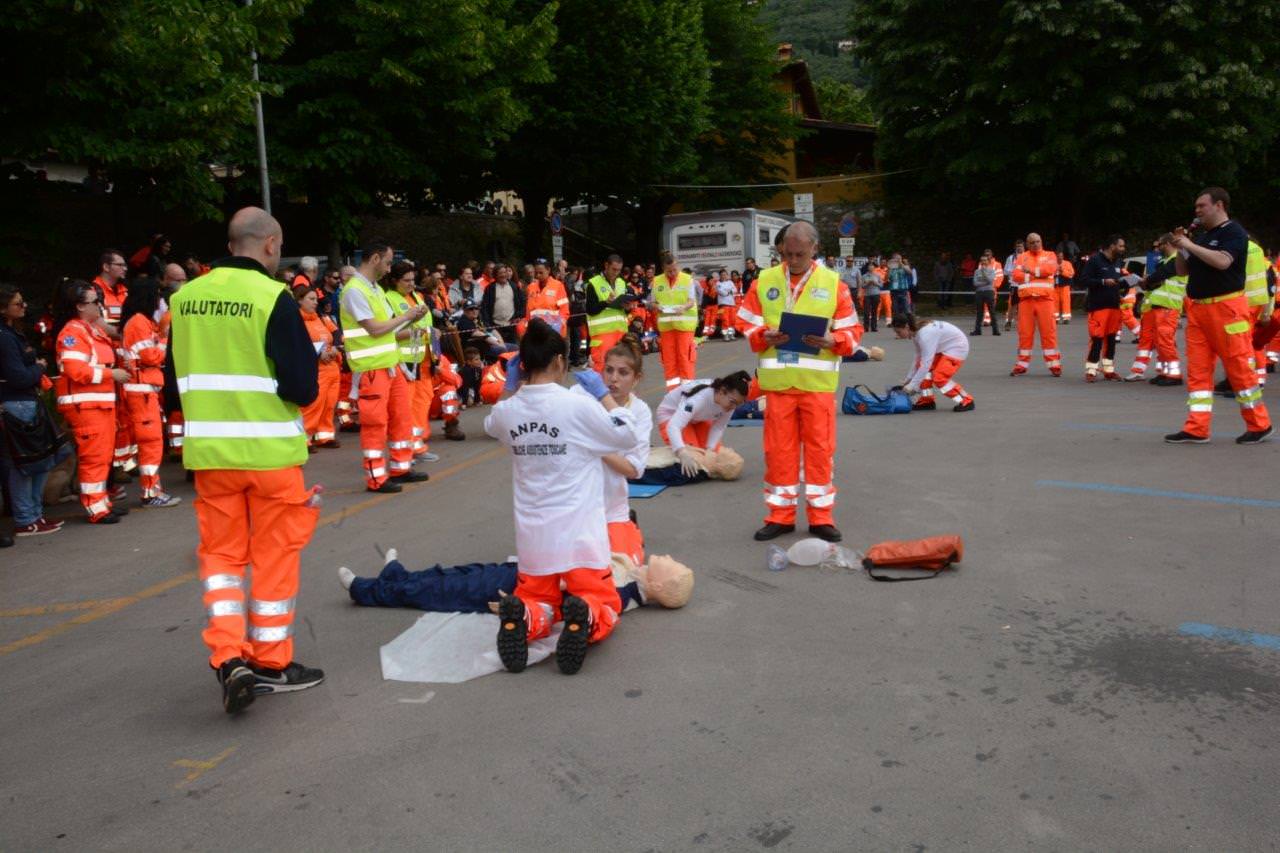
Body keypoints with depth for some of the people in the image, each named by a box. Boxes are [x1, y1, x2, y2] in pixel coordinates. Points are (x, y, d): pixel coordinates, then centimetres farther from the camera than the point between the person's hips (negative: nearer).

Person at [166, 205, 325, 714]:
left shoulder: (186, 298, 4)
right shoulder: (273, 298, -13)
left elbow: (174, 379, 12)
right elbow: (302, 386, -16)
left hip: (208, 450, 4)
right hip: (270, 449, -4)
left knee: (221, 553, 16)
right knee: (275, 556, 10)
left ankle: (229, 657, 3)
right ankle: (271, 663, 20)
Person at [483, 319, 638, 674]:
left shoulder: (508, 410, -1)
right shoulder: (579, 404, -15)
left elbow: (491, 425, 25)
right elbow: (627, 435, 0)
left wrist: (510, 386, 21)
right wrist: (602, 392, 7)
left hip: (532, 535, 4)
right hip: (579, 534, -3)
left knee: (538, 601, 23)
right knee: (604, 606, 14)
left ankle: (525, 619, -13)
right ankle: (585, 618, -23)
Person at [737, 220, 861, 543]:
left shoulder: (833, 283, 3)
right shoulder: (764, 281, 6)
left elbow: (853, 331, 4)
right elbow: (748, 325, 8)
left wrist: (832, 341, -16)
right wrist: (763, 337, -13)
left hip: (818, 381, -1)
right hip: (777, 380, 1)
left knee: (820, 447, 3)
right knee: (778, 449, 5)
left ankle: (821, 516, 15)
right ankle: (780, 515, 17)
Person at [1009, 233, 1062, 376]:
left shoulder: (1050, 255, 11)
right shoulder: (1022, 257, 14)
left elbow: (1050, 269, -10)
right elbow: (1016, 276, -1)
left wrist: (1030, 271, -7)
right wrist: (1039, 273, -6)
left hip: (1044, 299, -1)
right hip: (1026, 299, 1)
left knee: (1048, 331, -2)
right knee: (1025, 332, 4)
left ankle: (1054, 364, 2)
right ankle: (1022, 364, 11)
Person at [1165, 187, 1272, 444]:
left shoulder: (1234, 233, -6)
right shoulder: (1202, 236, 16)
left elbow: (1222, 262, -24)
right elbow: (1182, 271, 20)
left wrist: (1190, 245, -17)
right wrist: (1180, 248, 4)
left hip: (1226, 308, -7)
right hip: (1197, 308, 7)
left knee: (1239, 368, -2)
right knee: (1197, 370, 2)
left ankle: (1259, 425, 12)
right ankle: (1197, 429, 3)